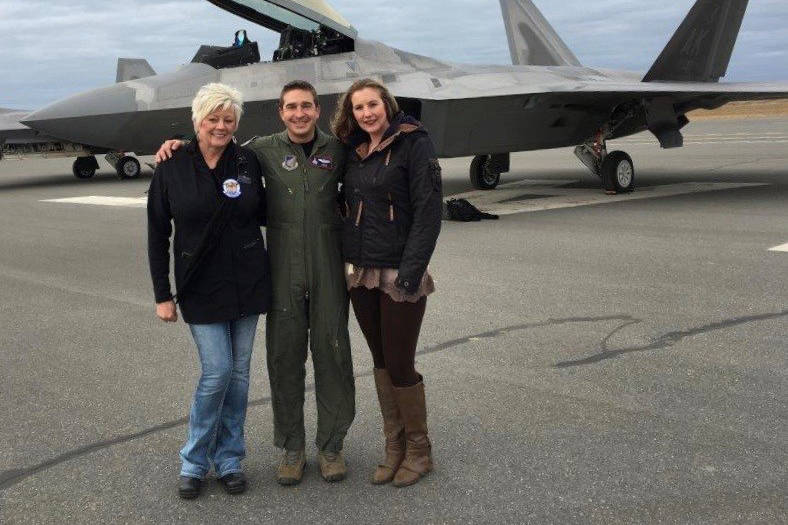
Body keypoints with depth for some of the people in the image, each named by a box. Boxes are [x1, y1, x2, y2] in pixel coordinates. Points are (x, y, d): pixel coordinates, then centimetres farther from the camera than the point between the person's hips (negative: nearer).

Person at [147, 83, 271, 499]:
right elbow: (158, 235, -2)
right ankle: (193, 462, 14)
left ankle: (228, 460, 23)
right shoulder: (172, 169, -5)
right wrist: (162, 295, -3)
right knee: (217, 370, -7)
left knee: (239, 372, 8)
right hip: (201, 286, -3)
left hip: (248, 283, 3)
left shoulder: (247, 162, 2)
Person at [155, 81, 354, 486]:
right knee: (284, 357, 6)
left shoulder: (337, 150, 3)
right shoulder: (264, 149, 3)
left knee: (332, 354, 4)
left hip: (329, 270, 0)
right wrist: (179, 145, 1)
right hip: (283, 271, 0)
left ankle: (331, 445, 20)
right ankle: (291, 448, 21)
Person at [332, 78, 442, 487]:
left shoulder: (413, 143, -7)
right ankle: (394, 448, 25)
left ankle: (419, 451, 18)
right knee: (381, 362, 12)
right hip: (360, 273, 6)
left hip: (399, 273, -6)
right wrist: (347, 261, 6)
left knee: (400, 365, -1)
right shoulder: (353, 151, 12)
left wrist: (411, 270, -19)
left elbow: (428, 211, -13)